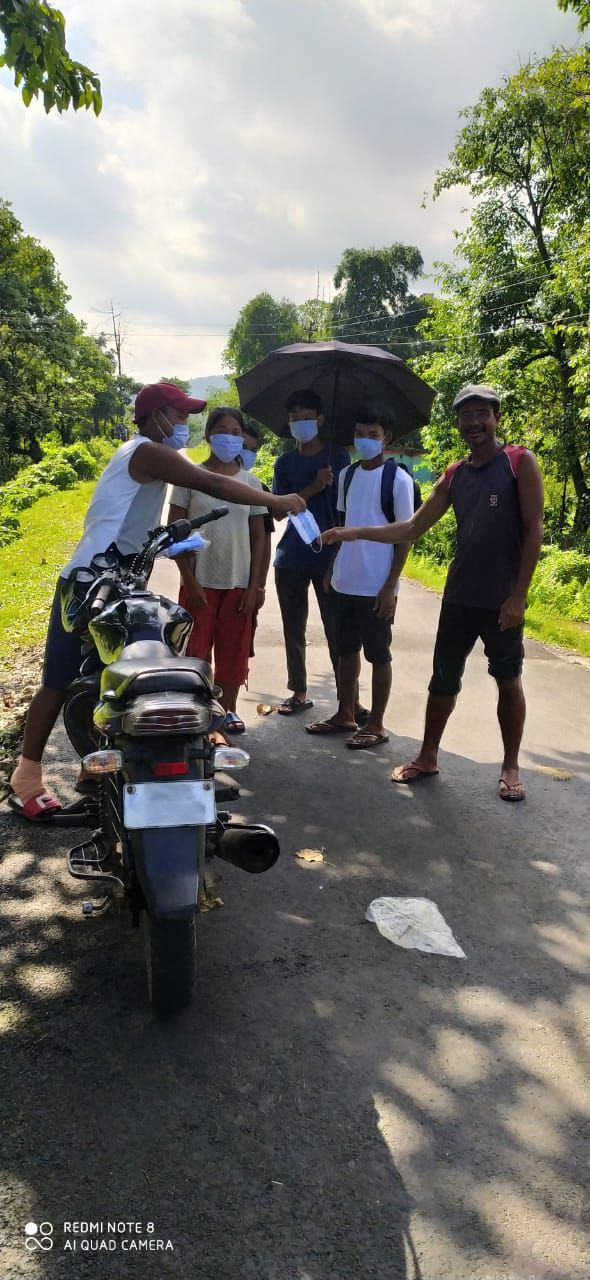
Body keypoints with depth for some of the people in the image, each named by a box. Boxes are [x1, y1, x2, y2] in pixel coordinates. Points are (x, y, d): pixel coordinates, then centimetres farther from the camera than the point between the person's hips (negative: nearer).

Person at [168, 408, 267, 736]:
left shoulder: (251, 482, 6)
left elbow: (259, 536, 6)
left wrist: (256, 585, 0)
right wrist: (190, 580, -9)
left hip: (239, 582, 2)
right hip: (200, 582, -2)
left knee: (233, 649, 9)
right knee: (196, 648, 1)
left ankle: (229, 708, 25)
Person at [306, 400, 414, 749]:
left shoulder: (398, 479, -9)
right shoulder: (347, 474, 8)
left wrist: (391, 586, -13)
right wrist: (332, 569, 13)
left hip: (376, 586, -6)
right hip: (344, 582, 6)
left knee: (378, 655, 5)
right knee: (347, 650, 15)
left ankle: (376, 724, 15)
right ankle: (345, 715, 28)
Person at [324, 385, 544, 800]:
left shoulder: (520, 462, -5)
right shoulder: (453, 476, 8)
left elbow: (534, 530, -10)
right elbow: (413, 528, 9)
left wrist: (518, 595, -15)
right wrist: (355, 533, -1)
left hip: (503, 598, -4)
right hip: (459, 596, 4)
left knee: (508, 680, 9)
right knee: (443, 678, 10)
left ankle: (511, 766, 23)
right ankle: (428, 757, 24)